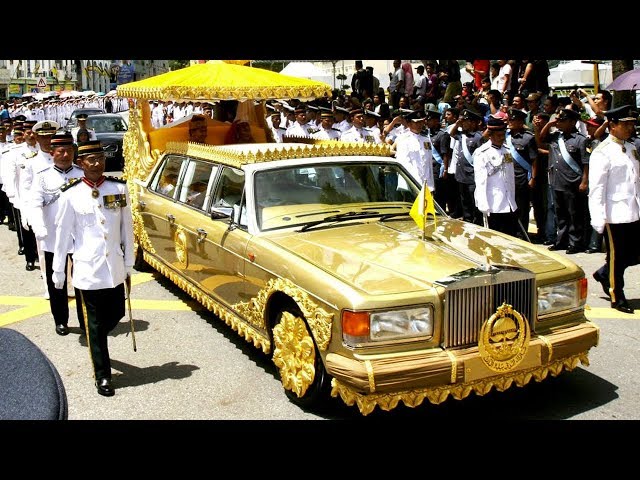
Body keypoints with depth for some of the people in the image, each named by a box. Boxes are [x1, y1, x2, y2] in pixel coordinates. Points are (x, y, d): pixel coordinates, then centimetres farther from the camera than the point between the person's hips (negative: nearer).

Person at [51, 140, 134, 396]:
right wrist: (58, 272, 3)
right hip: (88, 270, -3)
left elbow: (127, 228, 5)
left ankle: (94, 343, 47)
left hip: (115, 268, 3)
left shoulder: (119, 188, -2)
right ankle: (102, 375, 18)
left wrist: (128, 264, 9)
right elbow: (62, 234, -2)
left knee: (116, 314, 15)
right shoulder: (71, 195, -8)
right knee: (95, 324, 6)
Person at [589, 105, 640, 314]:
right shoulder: (603, 152, -11)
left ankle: (604, 274, 35)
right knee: (616, 256, 4)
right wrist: (598, 219, -19)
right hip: (615, 214, -7)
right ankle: (617, 298, 19)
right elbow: (596, 188, -15)